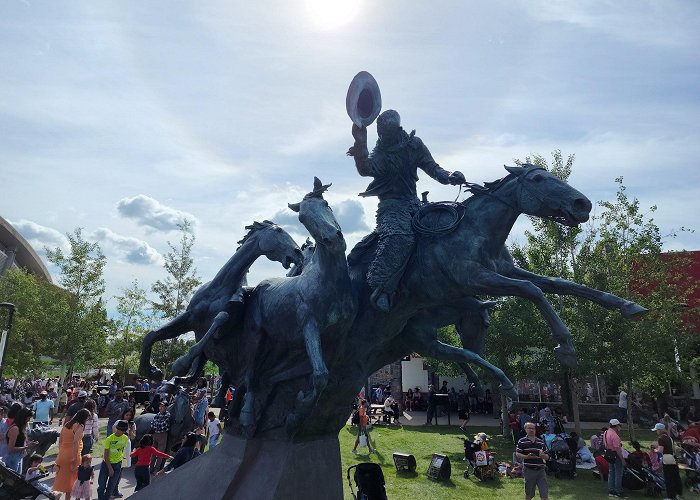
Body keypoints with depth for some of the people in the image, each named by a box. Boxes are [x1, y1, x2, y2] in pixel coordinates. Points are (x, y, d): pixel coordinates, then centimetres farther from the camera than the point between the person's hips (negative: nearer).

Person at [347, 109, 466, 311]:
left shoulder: (414, 144, 11)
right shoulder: (380, 154, 0)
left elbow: (432, 168, 12)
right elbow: (365, 169, -22)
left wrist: (449, 177, -8)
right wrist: (361, 144, -38)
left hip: (413, 203, 6)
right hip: (392, 205, -6)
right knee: (400, 237, -33)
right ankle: (381, 288, -32)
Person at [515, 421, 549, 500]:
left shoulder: (541, 442, 12)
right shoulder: (521, 441, -1)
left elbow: (547, 457, 13)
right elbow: (517, 454, -5)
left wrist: (543, 455, -11)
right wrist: (526, 456, -23)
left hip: (540, 470, 3)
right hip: (529, 470, -3)